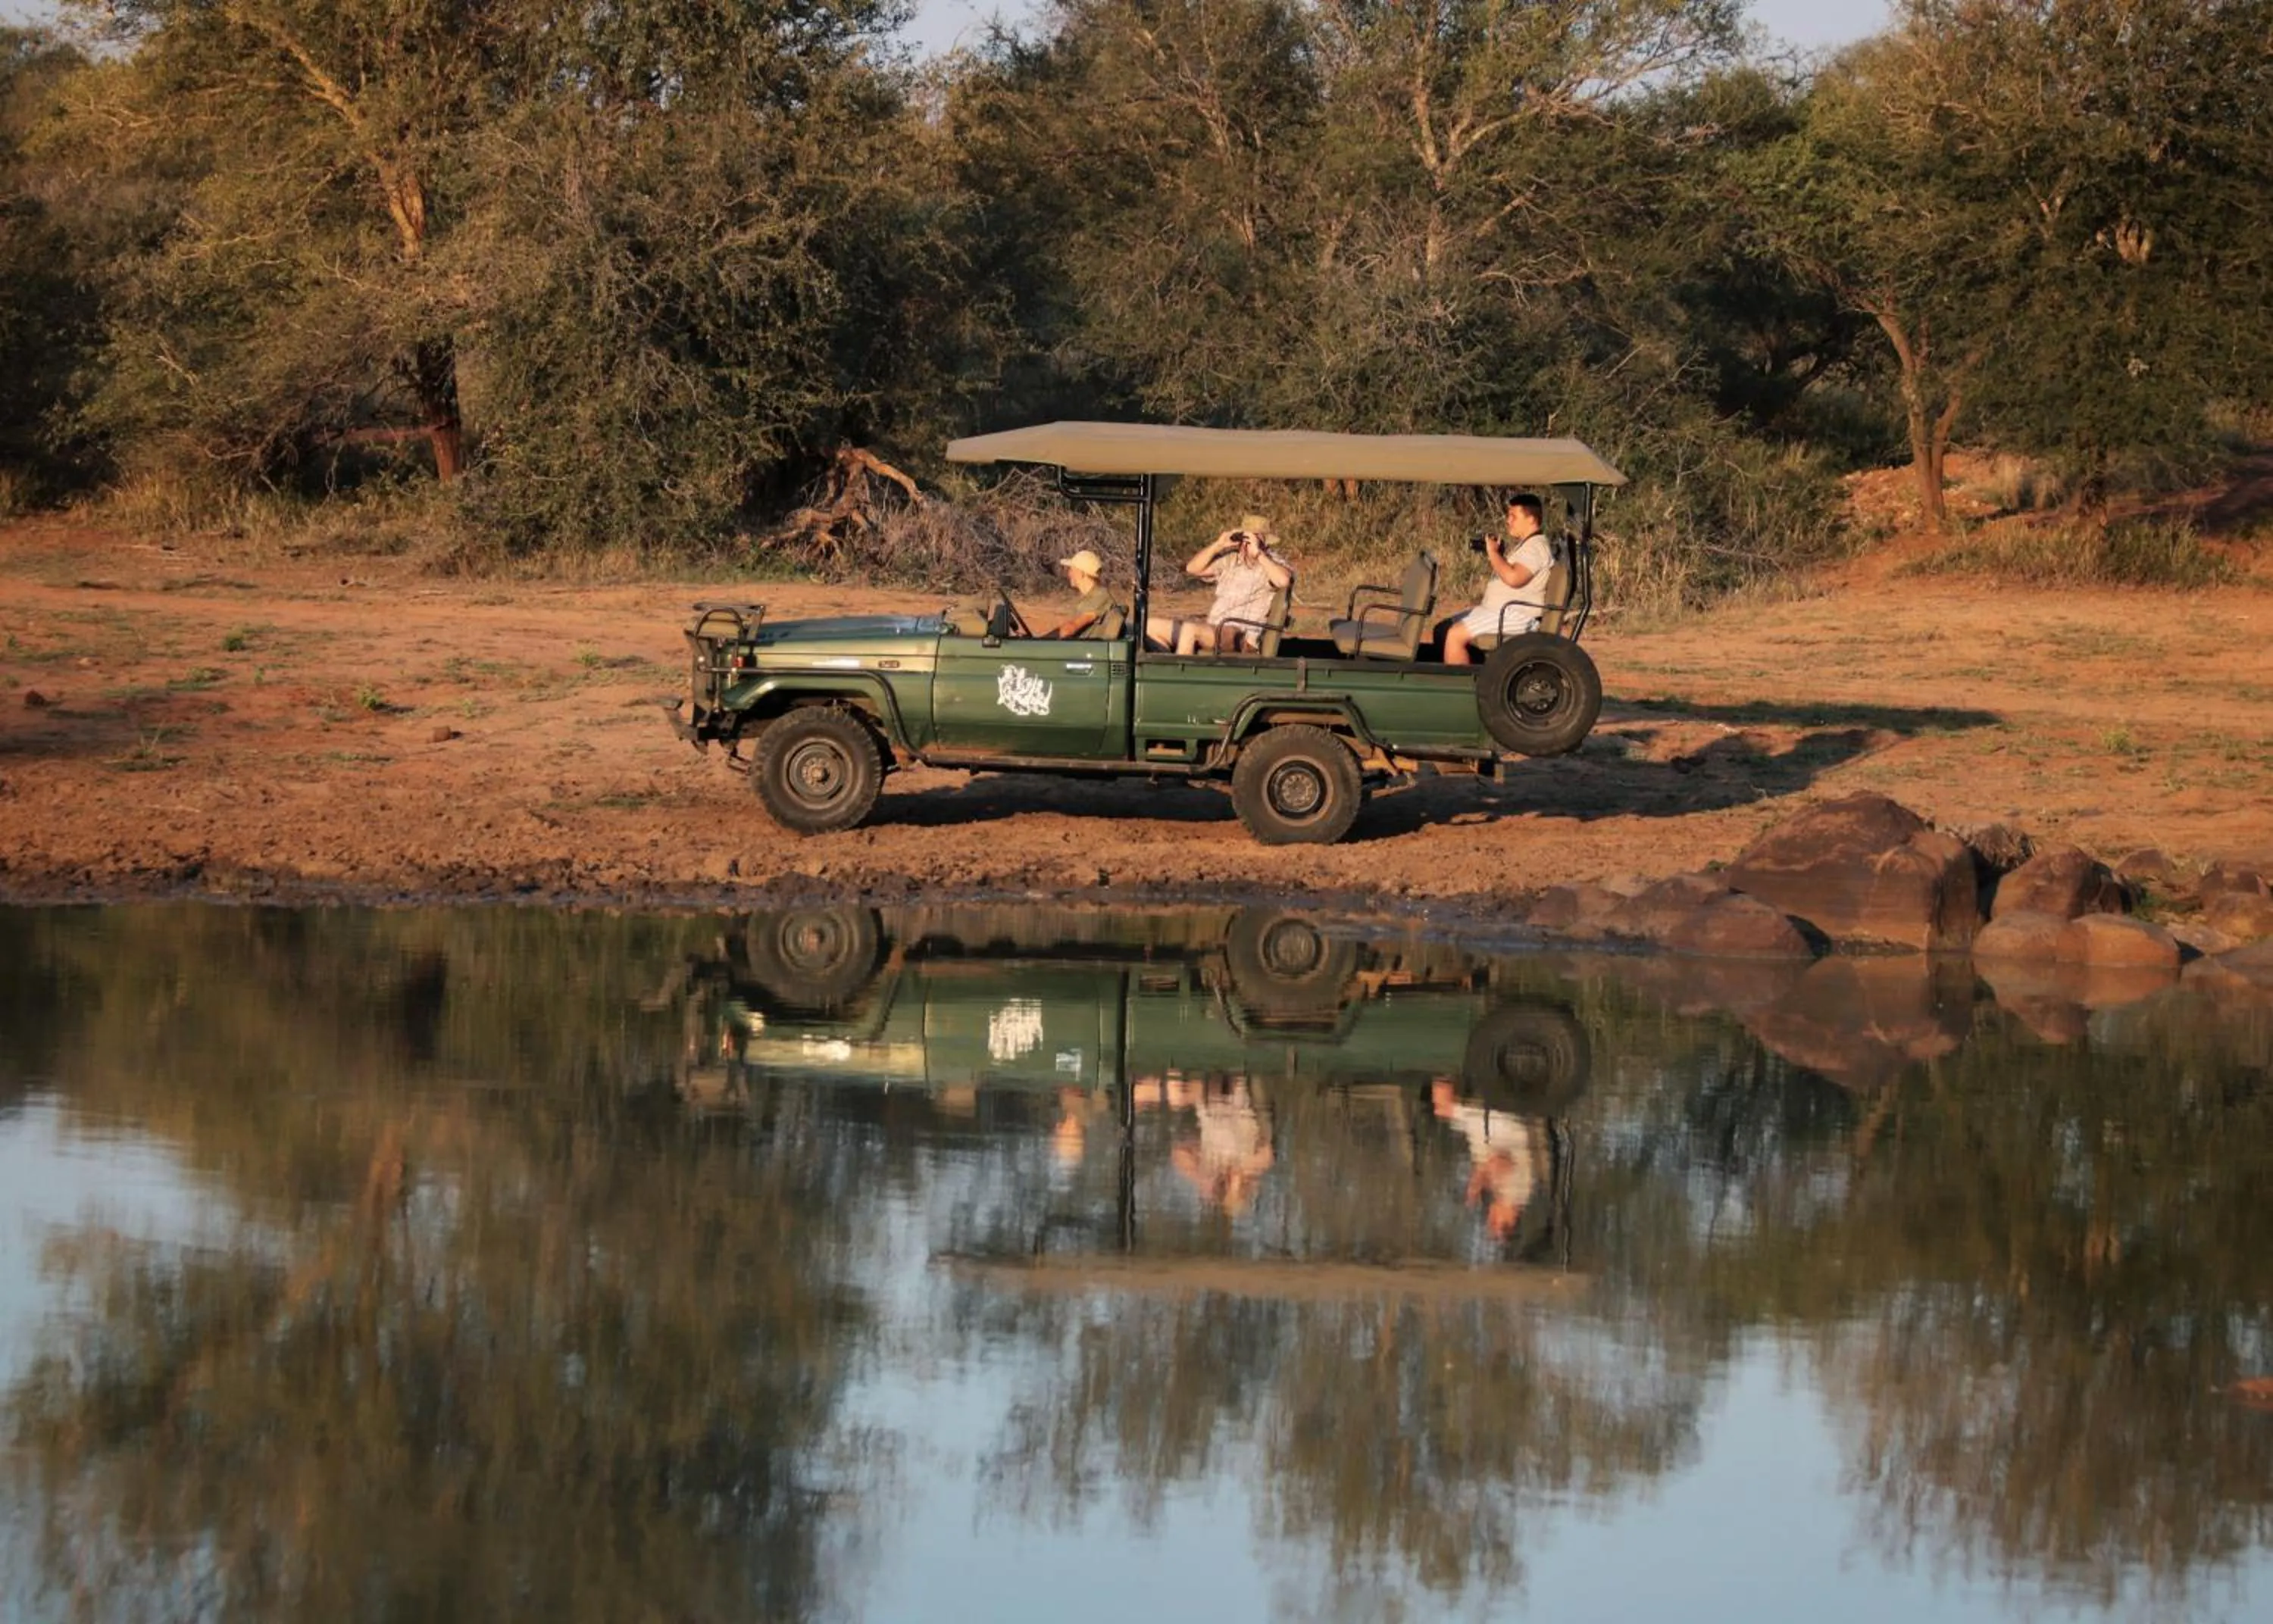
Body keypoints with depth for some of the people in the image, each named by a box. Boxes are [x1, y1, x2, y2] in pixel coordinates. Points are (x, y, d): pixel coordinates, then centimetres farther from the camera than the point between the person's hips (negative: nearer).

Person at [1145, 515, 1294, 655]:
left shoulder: (1273, 563, -2)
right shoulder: (1230, 559, 17)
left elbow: (1283, 581, -26)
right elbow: (1192, 568, 14)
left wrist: (1258, 554, -20)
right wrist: (1217, 545, 1)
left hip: (1241, 638, -8)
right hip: (1211, 631, 8)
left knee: (1190, 629, -35)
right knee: (1151, 626, 2)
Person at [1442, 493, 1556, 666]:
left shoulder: (1536, 547, -15)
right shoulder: (1522, 544, 19)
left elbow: (1513, 578, -29)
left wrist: (1494, 553, -17)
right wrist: (1492, 557, 8)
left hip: (1518, 617, -11)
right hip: (1497, 610, 11)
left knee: (1455, 635, -23)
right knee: (1443, 629, 8)